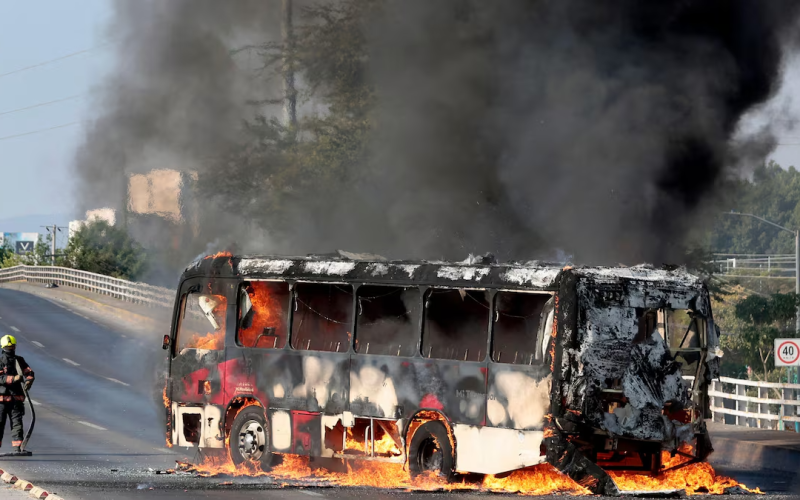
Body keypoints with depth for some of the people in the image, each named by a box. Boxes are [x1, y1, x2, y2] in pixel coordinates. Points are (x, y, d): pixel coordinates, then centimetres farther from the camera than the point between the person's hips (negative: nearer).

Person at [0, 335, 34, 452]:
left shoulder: (19, 360, 12)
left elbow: (29, 372, 7)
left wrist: (28, 381, -15)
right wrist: (13, 378, -24)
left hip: (16, 397, 3)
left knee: (17, 422, -1)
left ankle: (17, 447, -2)